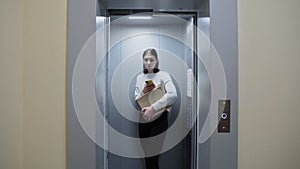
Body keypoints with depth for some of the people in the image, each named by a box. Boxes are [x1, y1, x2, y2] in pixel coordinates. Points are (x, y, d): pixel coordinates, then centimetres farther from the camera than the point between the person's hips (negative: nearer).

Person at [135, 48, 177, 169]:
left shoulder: (163, 75, -4)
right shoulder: (139, 77, 10)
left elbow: (173, 95, -21)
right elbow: (136, 100, 12)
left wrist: (153, 108, -26)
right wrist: (143, 92, -8)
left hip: (159, 119, -5)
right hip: (143, 120, 5)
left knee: (153, 158, -5)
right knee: (146, 155, 13)